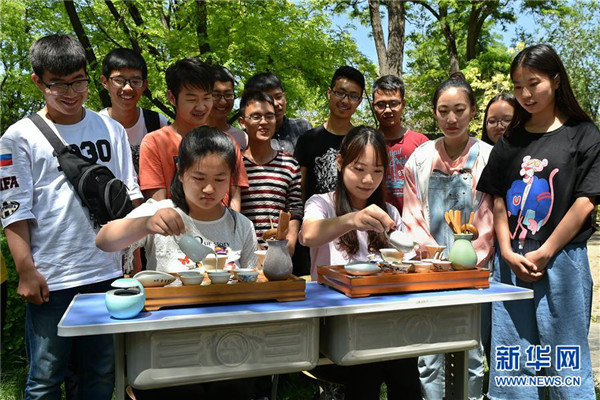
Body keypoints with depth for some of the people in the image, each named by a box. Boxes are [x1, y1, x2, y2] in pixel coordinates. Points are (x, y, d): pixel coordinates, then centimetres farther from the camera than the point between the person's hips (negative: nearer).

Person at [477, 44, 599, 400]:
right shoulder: (510, 141, 10)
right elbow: (498, 200, 8)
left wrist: (543, 255, -11)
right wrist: (507, 252, -5)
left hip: (561, 261, -3)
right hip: (511, 262, 3)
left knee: (564, 363, 6)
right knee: (510, 364, 8)